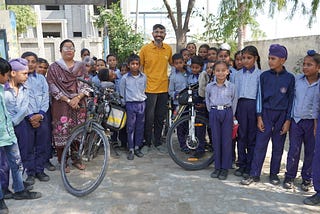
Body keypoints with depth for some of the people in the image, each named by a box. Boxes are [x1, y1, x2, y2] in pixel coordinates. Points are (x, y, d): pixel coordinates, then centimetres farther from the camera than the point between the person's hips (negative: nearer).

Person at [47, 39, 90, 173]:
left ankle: (76, 159, 22)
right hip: (61, 105, -3)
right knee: (62, 132, -2)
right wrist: (68, 100, -14)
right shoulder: (54, 67, 2)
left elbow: (86, 84, 5)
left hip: (79, 104, 3)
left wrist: (78, 97, -11)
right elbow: (53, 87, -5)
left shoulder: (80, 66, 11)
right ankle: (62, 162, 12)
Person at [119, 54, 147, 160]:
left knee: (140, 127, 8)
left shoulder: (143, 77, 3)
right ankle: (131, 150, 7)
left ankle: (137, 147, 20)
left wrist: (142, 98, 12)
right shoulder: (125, 78, -4)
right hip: (130, 104, -2)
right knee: (130, 127, 0)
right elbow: (122, 92, 5)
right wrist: (124, 103, 5)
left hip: (141, 103, 3)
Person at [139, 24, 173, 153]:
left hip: (164, 88, 4)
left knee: (160, 118, 11)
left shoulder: (168, 49, 6)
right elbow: (140, 67, 1)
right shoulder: (145, 49, -4)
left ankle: (157, 143, 24)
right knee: (149, 117, 0)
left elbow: (172, 64, 21)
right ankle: (147, 143, 15)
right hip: (150, 88, -4)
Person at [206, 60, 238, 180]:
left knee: (227, 141, 2)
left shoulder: (231, 87, 0)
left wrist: (232, 115, 2)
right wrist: (211, 112, 6)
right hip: (214, 113, 1)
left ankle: (225, 168, 12)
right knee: (216, 140, 6)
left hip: (227, 113, -1)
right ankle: (217, 167, 16)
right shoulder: (209, 86, 3)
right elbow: (207, 101, 11)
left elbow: (234, 101, 5)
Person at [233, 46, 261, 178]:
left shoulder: (259, 74, 0)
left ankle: (250, 167, 13)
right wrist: (234, 110, 6)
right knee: (241, 136, 6)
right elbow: (235, 92, 12)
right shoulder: (238, 74, 12)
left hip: (254, 104, -3)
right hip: (241, 105, 3)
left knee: (252, 137, 3)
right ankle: (241, 165, 16)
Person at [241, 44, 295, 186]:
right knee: (260, 145, -1)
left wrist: (287, 120, -4)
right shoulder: (264, 76, 1)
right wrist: (259, 117, -4)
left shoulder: (290, 78, -1)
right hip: (266, 114, 0)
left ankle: (274, 174, 24)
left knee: (278, 147, 9)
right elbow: (260, 96, 2)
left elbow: (291, 99, 1)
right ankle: (254, 175, 7)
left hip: (282, 115, 0)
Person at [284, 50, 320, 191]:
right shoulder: (297, 79, -1)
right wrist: (289, 118, 5)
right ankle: (289, 177, 18)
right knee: (294, 150, 3)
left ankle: (307, 179, 25)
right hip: (296, 120, 1)